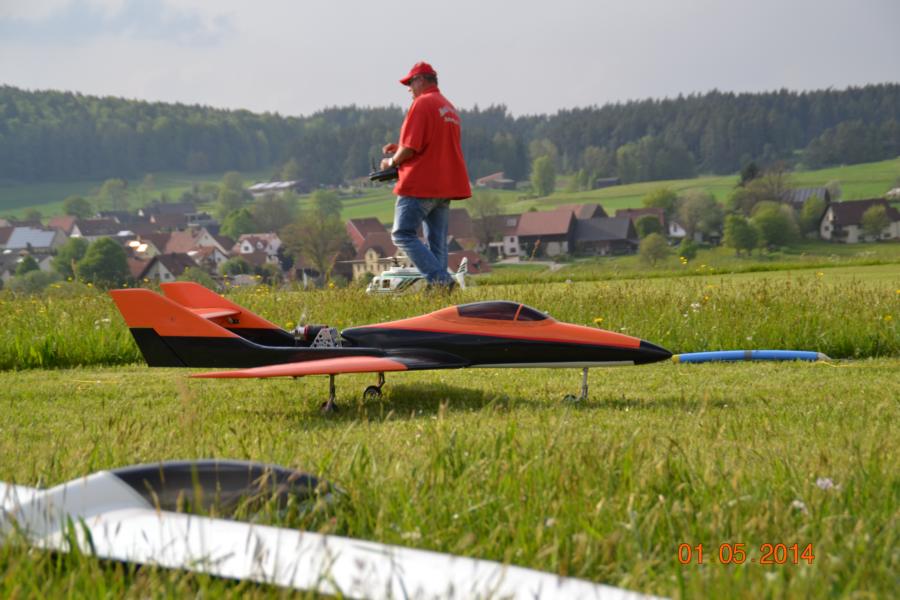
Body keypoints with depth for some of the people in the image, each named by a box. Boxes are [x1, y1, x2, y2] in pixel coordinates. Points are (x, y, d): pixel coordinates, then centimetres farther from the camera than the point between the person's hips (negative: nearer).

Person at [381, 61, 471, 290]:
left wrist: (392, 161, 1)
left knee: (403, 235, -6)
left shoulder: (422, 104, -11)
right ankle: (440, 283, 5)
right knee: (437, 242, 9)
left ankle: (440, 279, -17)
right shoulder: (450, 107, 18)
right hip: (446, 186, 9)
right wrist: (400, 148, 18)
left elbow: (410, 148, -17)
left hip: (420, 184, -9)